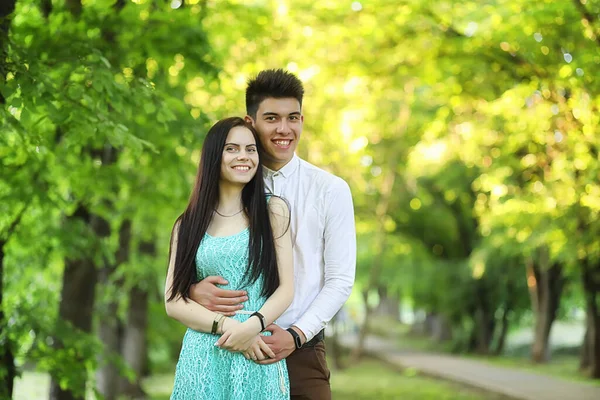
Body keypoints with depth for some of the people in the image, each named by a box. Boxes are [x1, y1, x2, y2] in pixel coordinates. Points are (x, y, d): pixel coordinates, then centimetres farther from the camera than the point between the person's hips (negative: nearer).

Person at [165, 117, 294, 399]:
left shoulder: (273, 211, 5)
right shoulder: (188, 225, 7)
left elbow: (286, 289, 0)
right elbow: (173, 302, 1)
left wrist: (253, 325, -18)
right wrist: (227, 326, -14)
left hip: (258, 354, -1)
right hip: (204, 357, 1)